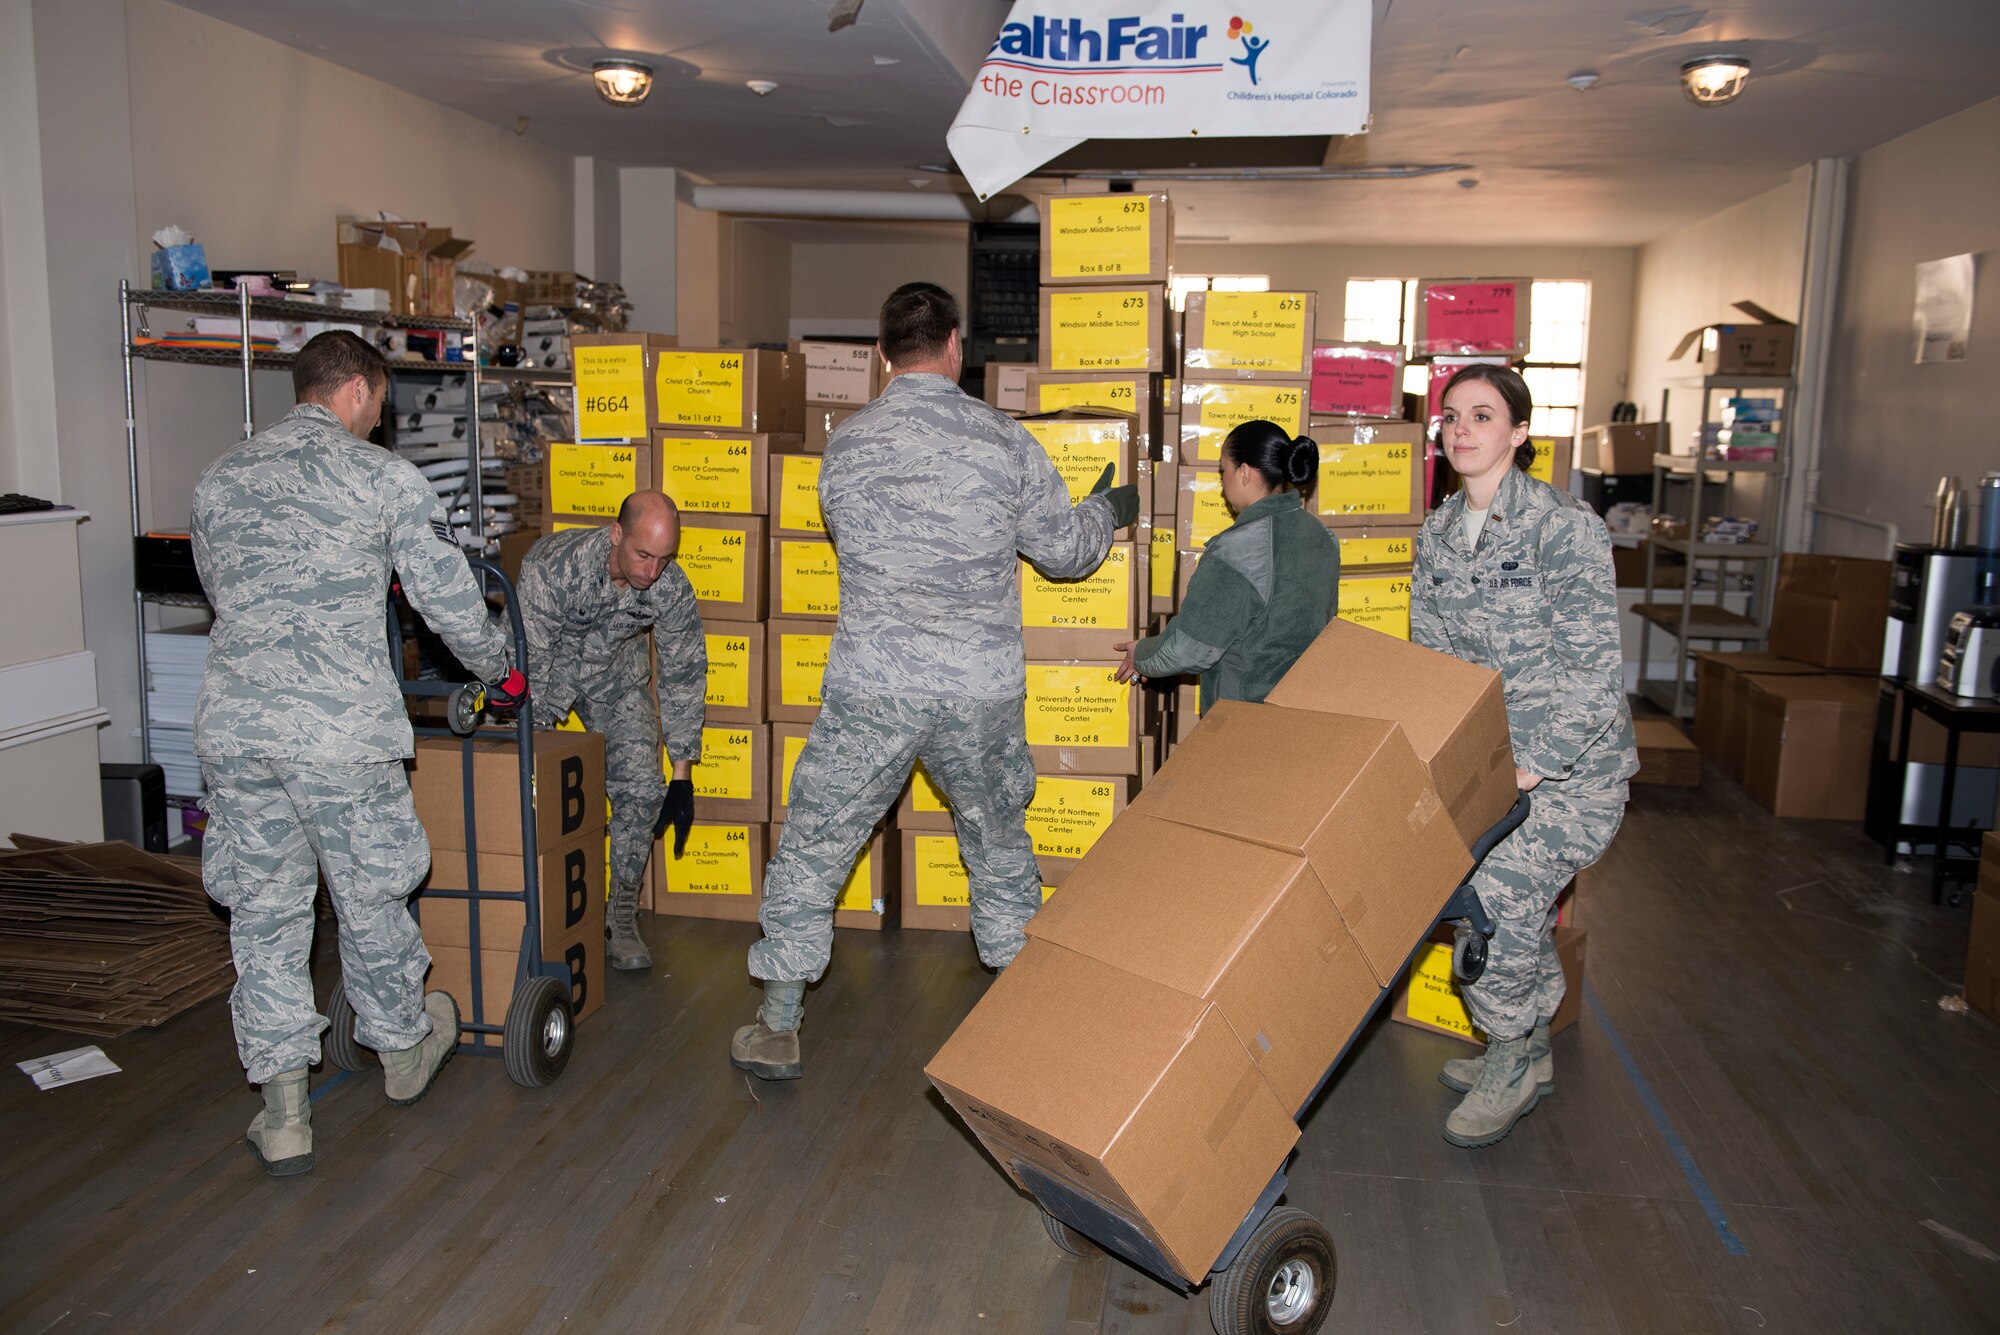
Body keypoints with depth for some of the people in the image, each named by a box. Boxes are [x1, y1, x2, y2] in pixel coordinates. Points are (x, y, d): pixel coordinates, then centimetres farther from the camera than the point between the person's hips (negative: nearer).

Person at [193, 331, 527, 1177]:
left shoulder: (219, 480, 15)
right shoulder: (382, 477, -1)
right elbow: (449, 599, 0)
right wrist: (501, 671, 16)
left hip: (232, 721, 5)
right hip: (340, 727, -4)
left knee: (263, 908, 11)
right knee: (370, 896, 13)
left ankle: (283, 1110, 15)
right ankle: (403, 1050, 34)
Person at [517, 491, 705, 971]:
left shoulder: (671, 588, -26)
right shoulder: (553, 567, -36)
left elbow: (683, 676, -14)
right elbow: (529, 667, -28)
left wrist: (682, 778, -12)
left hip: (615, 671, 2)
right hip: (544, 667, -2)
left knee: (641, 787, -10)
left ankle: (622, 917, 4)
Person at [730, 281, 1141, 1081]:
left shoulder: (845, 447, -1)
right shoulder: (1004, 442, -3)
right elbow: (1065, 550, 7)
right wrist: (1108, 510, 29)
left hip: (871, 691, -1)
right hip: (982, 691, 1)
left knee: (812, 849, 13)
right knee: (1001, 848, 21)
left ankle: (777, 1030, 18)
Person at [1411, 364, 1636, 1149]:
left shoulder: (1564, 528, -17)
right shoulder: (1437, 535, 3)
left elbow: (1594, 669, -19)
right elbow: (1430, 657, 7)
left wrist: (1531, 768, -23)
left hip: (1572, 762, -6)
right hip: (1489, 757, 6)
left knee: (1496, 894, -16)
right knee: (1519, 908, 15)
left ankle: (1514, 1060, 7)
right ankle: (1525, 1054, 35)